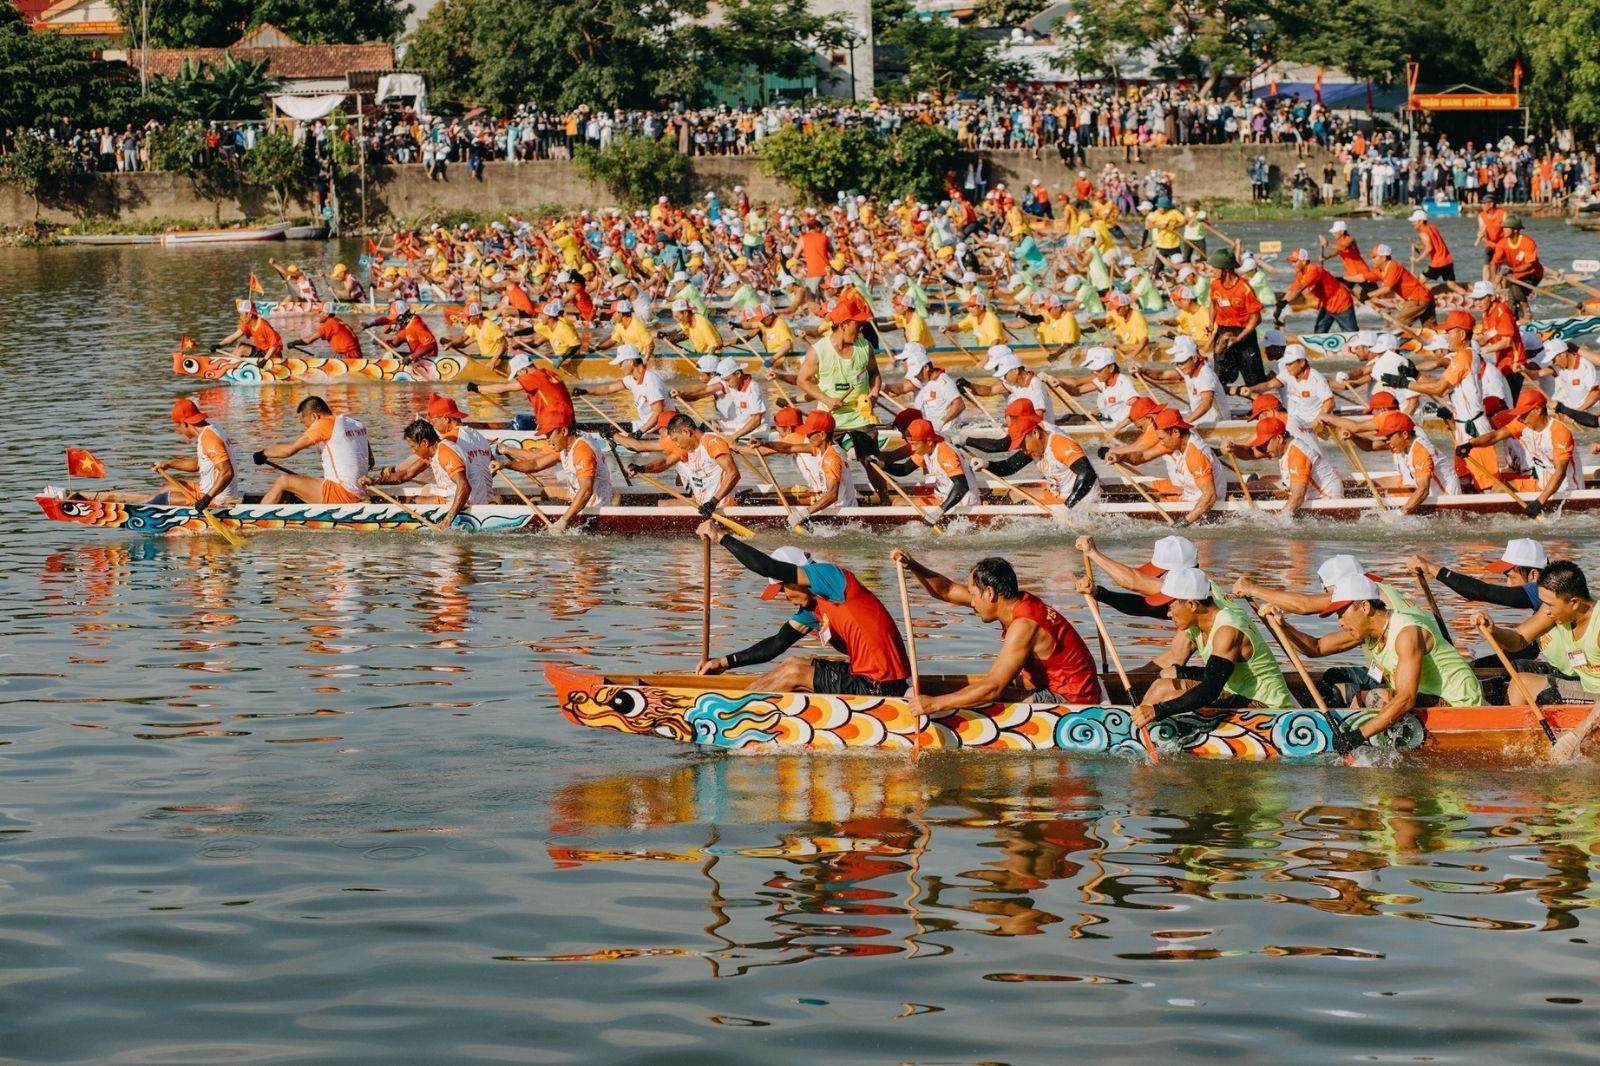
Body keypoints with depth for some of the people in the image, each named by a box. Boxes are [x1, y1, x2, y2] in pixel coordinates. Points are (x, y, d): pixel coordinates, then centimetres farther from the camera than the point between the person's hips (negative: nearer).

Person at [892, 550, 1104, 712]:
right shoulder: (1017, 602, 1)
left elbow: (992, 688, -30)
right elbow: (947, 590, 5)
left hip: (1072, 700, -10)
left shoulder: (1024, 626, -26)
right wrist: (912, 566, -9)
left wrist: (935, 704, -29)